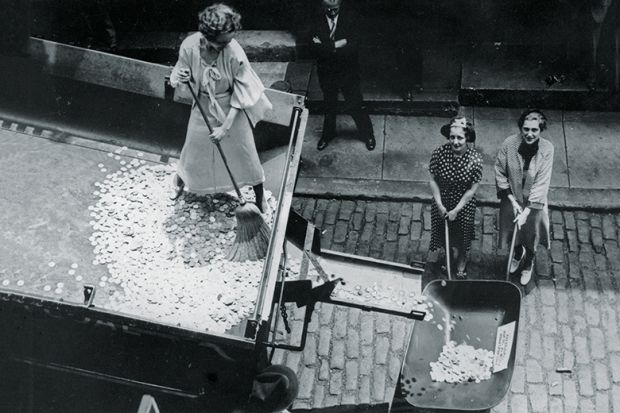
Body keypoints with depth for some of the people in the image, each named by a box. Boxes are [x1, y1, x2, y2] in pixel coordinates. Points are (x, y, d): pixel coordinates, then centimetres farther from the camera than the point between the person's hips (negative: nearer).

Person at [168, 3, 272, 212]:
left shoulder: (235, 53, -29)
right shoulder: (189, 46, -23)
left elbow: (240, 93, -20)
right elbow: (180, 74, -4)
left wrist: (226, 127, -21)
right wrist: (178, 77, -29)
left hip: (232, 109, -2)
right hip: (203, 107, 2)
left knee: (245, 153, 9)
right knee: (194, 148, 20)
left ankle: (260, 198, 33)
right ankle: (180, 181, 53)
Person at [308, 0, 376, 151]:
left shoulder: (349, 17, -14)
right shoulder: (317, 21, -11)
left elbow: (352, 47, -22)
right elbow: (315, 47, -22)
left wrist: (326, 47, -24)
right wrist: (338, 44, -27)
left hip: (348, 72, -1)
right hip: (326, 73, 2)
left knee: (356, 105, 9)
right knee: (329, 105, 21)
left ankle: (368, 135, 31)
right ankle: (328, 133, 44)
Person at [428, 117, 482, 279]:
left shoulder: (475, 159, -24)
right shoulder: (439, 153, -23)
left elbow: (472, 189, -16)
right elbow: (433, 181, -12)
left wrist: (456, 210, -15)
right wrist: (439, 205, -15)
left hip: (464, 205, -1)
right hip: (442, 203, 1)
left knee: (462, 241, 19)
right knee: (444, 235, 23)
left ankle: (461, 270, 46)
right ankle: (447, 257, 55)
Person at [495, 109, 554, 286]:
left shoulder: (547, 149, -24)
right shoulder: (509, 144, -22)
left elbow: (542, 183, -22)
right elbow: (500, 174, -11)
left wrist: (527, 211, -24)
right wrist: (512, 201, -14)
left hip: (534, 204, -1)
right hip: (512, 200, 1)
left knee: (531, 237, 22)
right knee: (514, 234, 26)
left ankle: (528, 264, 53)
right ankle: (518, 253, 60)